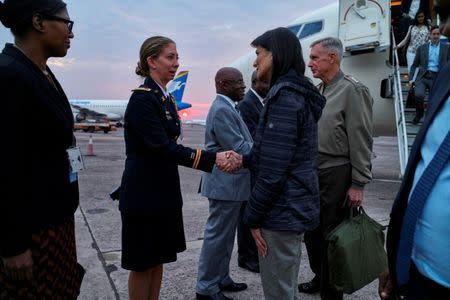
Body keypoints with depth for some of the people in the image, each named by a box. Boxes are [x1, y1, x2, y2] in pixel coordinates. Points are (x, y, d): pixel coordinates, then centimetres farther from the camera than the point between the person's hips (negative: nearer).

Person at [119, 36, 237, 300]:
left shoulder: (167, 99, 10)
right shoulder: (142, 99, -17)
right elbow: (163, 147, -24)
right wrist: (213, 158, -28)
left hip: (164, 191, 8)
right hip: (144, 194, -8)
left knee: (158, 258, 17)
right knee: (142, 263, 7)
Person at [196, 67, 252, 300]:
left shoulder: (227, 108, 15)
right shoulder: (222, 109, -18)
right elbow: (239, 149, -22)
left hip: (230, 183, 10)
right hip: (225, 184, -10)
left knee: (225, 235, 18)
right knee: (217, 235, 1)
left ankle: (221, 279, 31)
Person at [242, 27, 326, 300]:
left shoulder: (285, 97, -17)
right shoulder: (298, 94, 14)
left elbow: (273, 171, -22)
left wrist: (253, 216, -13)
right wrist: (243, 159, 4)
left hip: (282, 213, -10)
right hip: (295, 207, 10)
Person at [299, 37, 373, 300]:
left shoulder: (352, 90, -10)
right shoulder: (317, 91, 12)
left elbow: (361, 141, -13)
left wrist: (359, 184, -15)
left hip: (337, 175, -7)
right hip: (312, 172, 7)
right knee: (312, 231, 18)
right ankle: (319, 278, 38)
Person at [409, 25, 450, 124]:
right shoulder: (422, 48, 14)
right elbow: (414, 65, 16)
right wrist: (411, 79, 4)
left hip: (437, 78, 0)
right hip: (422, 76, 0)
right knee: (419, 95, -27)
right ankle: (419, 113, 1)